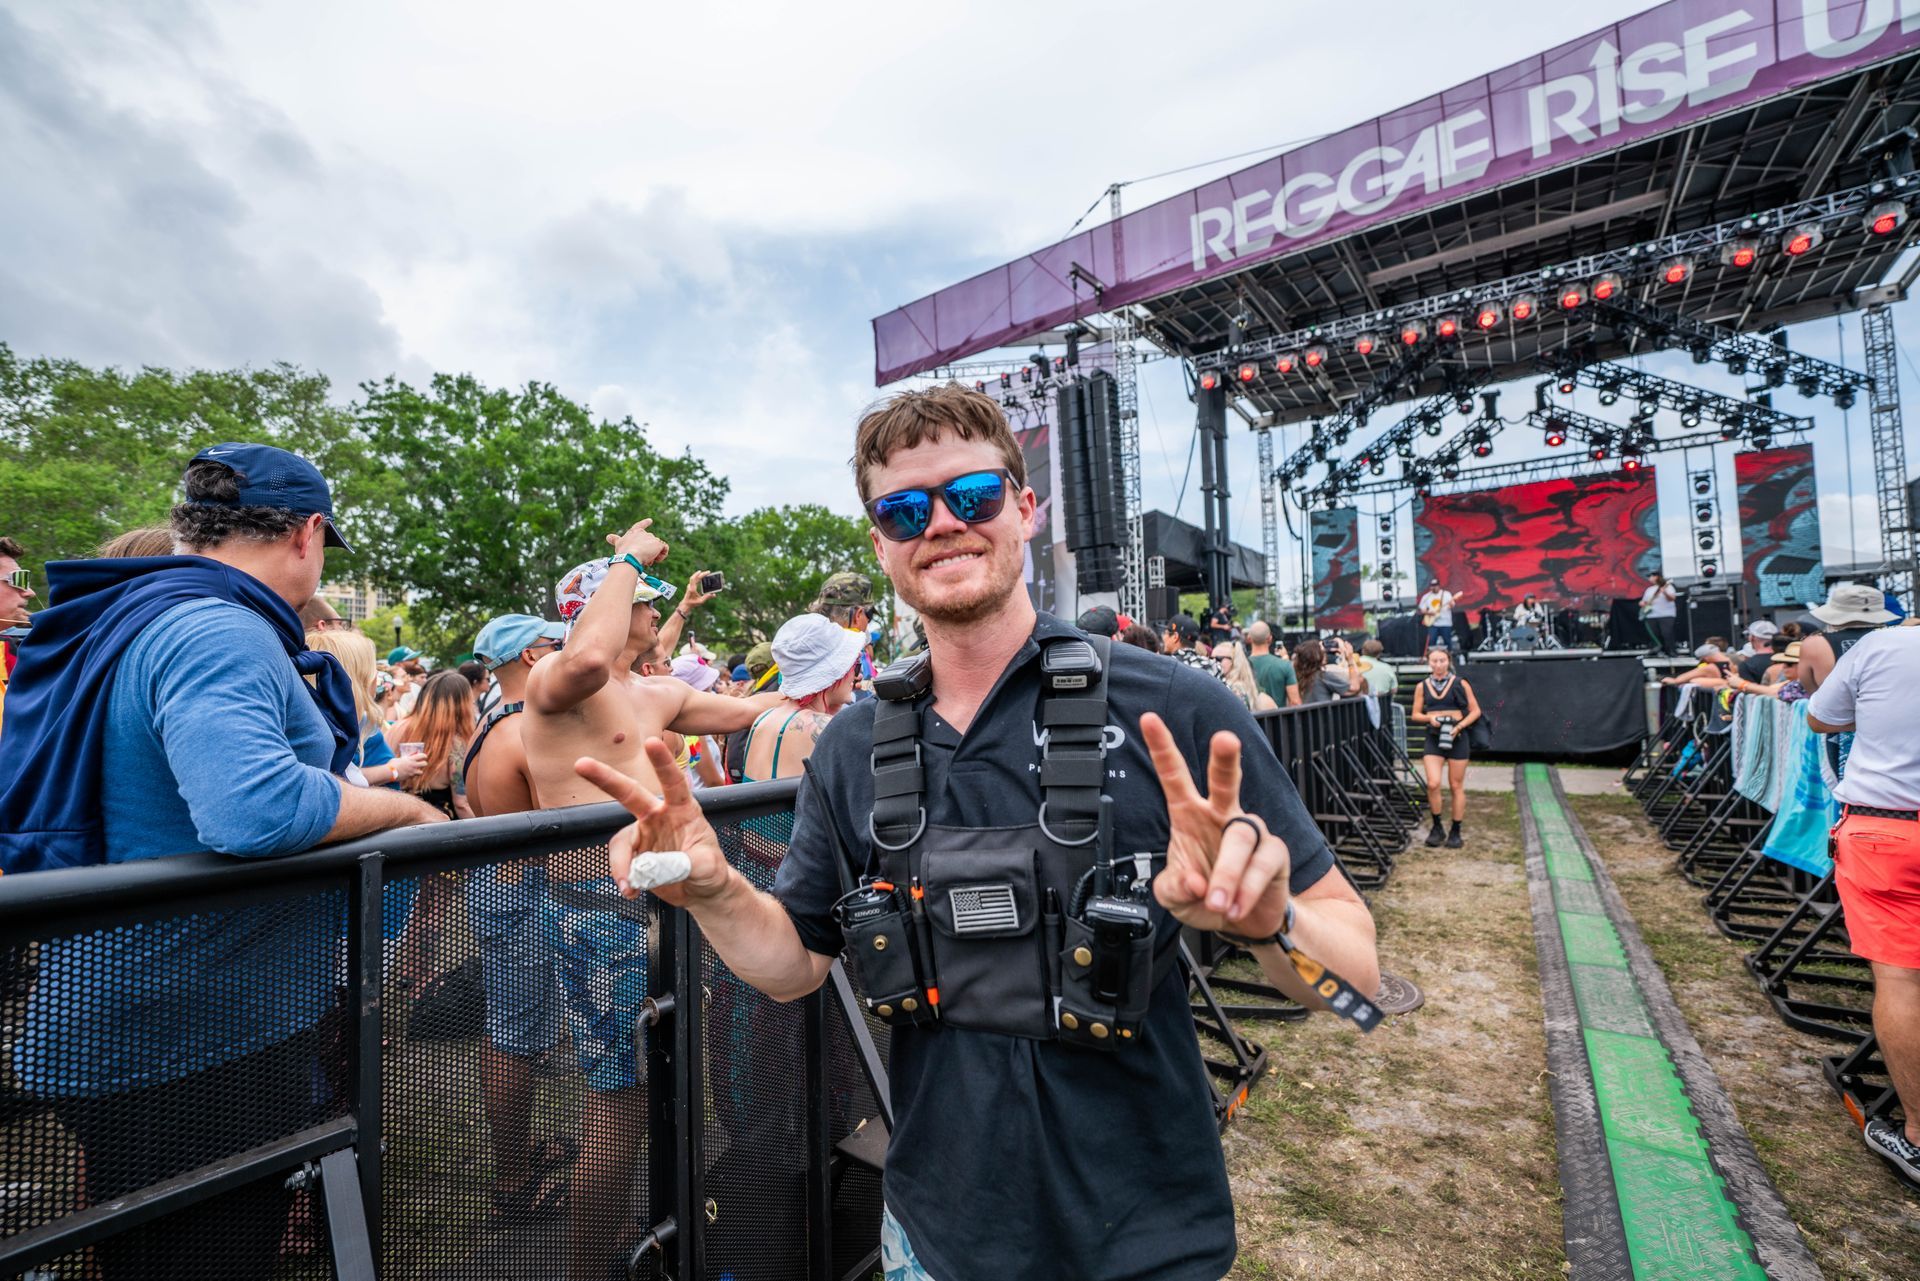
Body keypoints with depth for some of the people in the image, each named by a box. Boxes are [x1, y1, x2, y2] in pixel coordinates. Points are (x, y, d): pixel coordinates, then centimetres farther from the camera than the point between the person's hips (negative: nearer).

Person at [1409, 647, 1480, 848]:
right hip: (1433, 738, 1)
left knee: (1456, 786, 6)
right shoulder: (1422, 686, 5)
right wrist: (1430, 718, -12)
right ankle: (1436, 827, 6)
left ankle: (1455, 831, 17)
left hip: (1456, 738, -1)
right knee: (1433, 784, -12)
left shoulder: (1460, 683, 0)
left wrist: (1459, 726, -13)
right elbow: (1415, 714, 9)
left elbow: (1475, 711, 2)